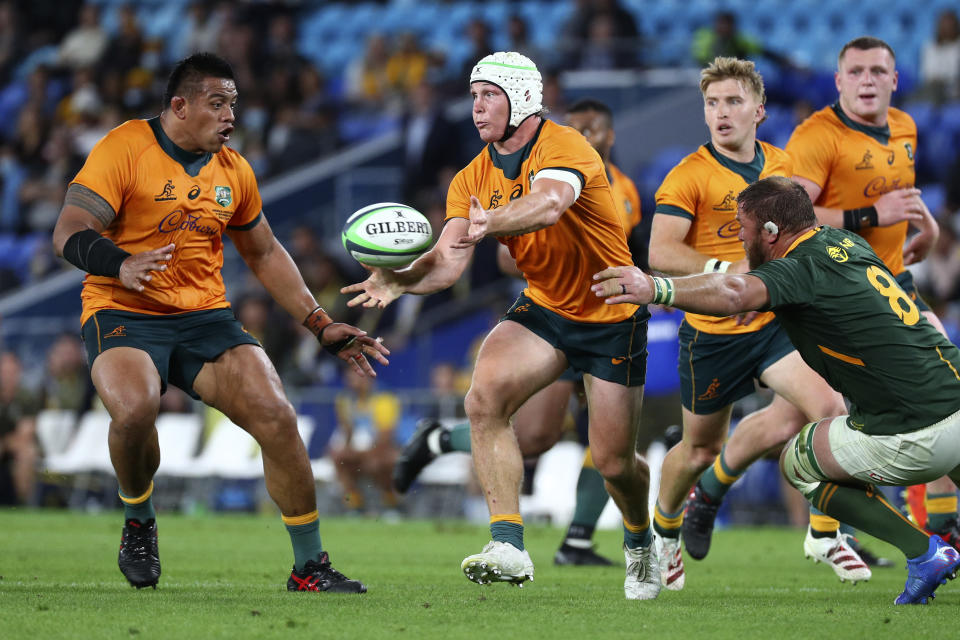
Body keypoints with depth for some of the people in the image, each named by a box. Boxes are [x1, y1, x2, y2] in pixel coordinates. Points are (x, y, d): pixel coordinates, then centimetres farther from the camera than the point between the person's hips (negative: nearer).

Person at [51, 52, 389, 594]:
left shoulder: (234, 171, 11)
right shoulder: (125, 148, -8)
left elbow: (265, 253, 23)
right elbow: (69, 233, -15)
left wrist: (322, 325, 15)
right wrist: (121, 265, -36)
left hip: (206, 316, 5)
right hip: (125, 314, -5)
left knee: (277, 416, -16)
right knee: (135, 407, -35)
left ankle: (311, 566, -2)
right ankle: (139, 523, -3)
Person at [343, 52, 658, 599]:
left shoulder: (563, 146, -23)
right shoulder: (474, 178, -2)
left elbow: (550, 203, -46)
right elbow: (450, 260, -13)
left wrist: (490, 222, -65)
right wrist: (402, 279, -35)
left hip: (611, 318, -5)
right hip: (543, 308, 5)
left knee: (614, 461, 1)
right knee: (484, 398, -25)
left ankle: (641, 543, 36)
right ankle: (509, 545, -26)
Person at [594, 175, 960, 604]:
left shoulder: (802, 270, -12)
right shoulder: (845, 243, 14)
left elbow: (734, 294, -35)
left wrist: (655, 289, -45)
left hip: (921, 440, -8)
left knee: (798, 464, 15)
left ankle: (924, 552, 6)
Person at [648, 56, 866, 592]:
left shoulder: (782, 165, 6)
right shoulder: (690, 175, -12)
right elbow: (661, 252, -22)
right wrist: (727, 270, -32)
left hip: (775, 321, 4)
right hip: (713, 329, -4)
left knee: (828, 407, -19)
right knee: (700, 449, 10)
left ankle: (825, 533, 1)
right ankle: (664, 528, 42)